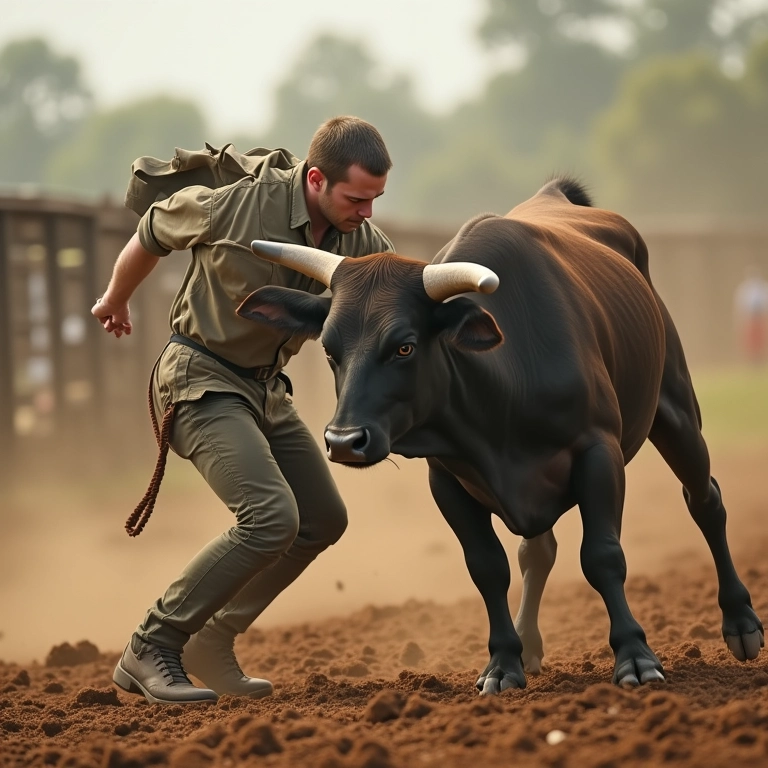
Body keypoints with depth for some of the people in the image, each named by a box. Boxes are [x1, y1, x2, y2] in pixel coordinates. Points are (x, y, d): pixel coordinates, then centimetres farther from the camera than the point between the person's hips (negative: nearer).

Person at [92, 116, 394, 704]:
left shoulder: (362, 241, -7)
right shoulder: (238, 203, -23)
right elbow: (152, 233, -5)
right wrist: (116, 300, 13)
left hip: (265, 387, 8)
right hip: (201, 380, -8)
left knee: (323, 520, 11)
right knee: (271, 517, -23)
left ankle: (211, 640, 21)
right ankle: (149, 652, -13)